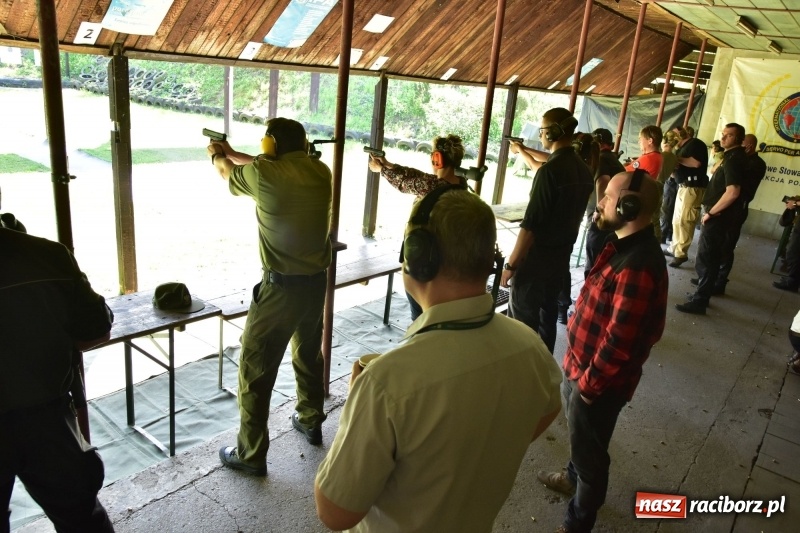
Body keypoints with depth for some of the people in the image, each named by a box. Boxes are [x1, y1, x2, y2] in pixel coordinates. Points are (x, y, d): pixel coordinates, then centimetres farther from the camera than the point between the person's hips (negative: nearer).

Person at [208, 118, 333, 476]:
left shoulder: (265, 174, -16)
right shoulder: (320, 171, 0)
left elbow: (228, 174, 7)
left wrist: (216, 155, 31)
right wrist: (233, 153, 31)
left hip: (281, 287, -6)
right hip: (316, 282, 6)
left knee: (256, 369, 7)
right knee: (309, 354, 25)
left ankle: (251, 454, 17)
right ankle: (310, 421, 43)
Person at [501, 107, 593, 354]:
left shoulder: (550, 170, -21)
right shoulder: (584, 170, 4)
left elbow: (530, 225, -23)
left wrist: (511, 263, -17)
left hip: (537, 256, -8)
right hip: (563, 254, 9)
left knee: (522, 319, 1)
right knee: (547, 312, 18)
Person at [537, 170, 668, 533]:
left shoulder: (638, 266, -32)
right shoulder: (624, 245, 2)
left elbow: (619, 343, -30)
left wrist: (589, 382, -17)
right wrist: (578, 371, 16)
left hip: (599, 381, -9)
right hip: (580, 366, 9)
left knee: (588, 450, 12)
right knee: (580, 437, 31)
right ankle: (574, 478, 58)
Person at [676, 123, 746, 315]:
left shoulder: (733, 159, -19)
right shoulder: (734, 156, 13)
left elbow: (732, 193, -29)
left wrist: (711, 212, -20)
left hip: (718, 216, -10)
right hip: (720, 215, 10)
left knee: (705, 259, -6)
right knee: (711, 257, 18)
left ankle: (699, 301, -2)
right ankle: (704, 291, 30)